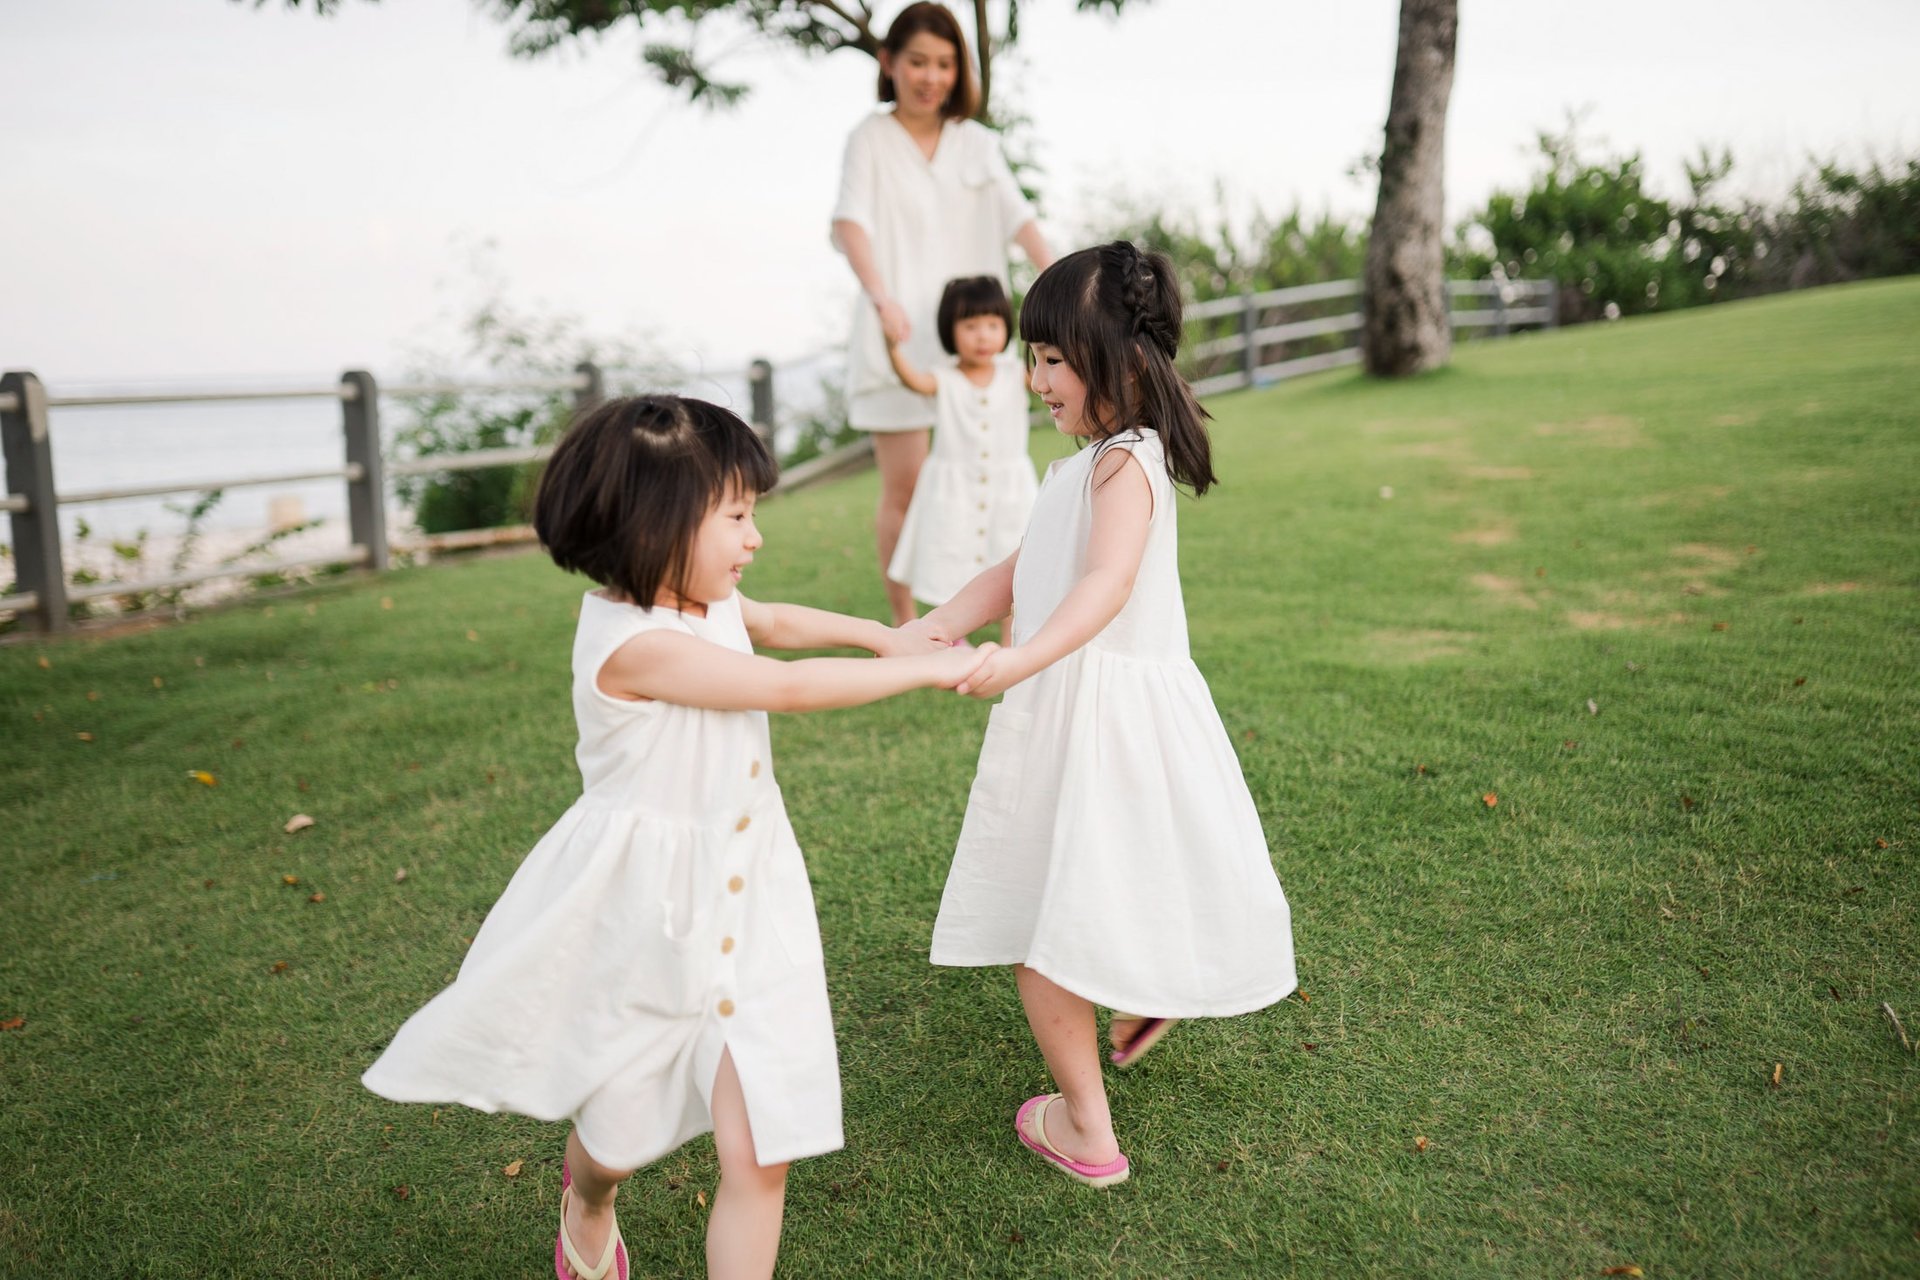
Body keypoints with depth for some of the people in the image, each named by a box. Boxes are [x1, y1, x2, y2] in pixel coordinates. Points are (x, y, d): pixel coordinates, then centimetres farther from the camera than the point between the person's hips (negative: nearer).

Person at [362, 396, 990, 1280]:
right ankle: (587, 1204, 58)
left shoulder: (710, 603, -2)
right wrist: (925, 671, -15)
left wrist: (880, 634, 15)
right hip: (649, 915, -6)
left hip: (743, 902, 6)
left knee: (758, 1155, 0)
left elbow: (777, 622, 22)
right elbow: (789, 688, -25)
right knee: (620, 1131, 21)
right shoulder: (635, 644, -28)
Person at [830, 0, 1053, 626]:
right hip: (897, 337, -3)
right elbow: (852, 223, -16)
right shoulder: (872, 138, 0)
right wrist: (880, 297, -34)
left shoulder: (975, 142, 11)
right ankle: (904, 626, 13)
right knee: (904, 487, 0)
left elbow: (1018, 218, -2)